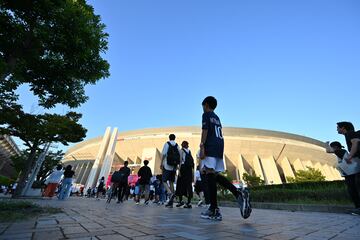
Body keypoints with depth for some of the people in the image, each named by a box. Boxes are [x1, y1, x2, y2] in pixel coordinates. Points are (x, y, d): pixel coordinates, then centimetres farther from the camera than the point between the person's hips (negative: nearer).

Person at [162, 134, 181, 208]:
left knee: (164, 181, 3)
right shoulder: (177, 146, 9)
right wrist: (177, 165, 11)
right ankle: (170, 202, 11)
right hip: (174, 167, 5)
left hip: (167, 166, -4)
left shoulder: (167, 144, -2)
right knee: (171, 182, 9)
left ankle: (170, 193, -23)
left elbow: (164, 154, -10)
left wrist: (161, 163, -5)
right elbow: (180, 156, 5)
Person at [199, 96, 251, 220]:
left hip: (210, 147, -8)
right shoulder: (217, 118, 27)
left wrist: (202, 146, -15)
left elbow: (205, 130, -9)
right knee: (216, 175, 12)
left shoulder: (206, 114, 5)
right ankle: (239, 194, 0)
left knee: (210, 174, -9)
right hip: (220, 147, 8)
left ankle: (214, 209, -8)